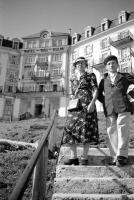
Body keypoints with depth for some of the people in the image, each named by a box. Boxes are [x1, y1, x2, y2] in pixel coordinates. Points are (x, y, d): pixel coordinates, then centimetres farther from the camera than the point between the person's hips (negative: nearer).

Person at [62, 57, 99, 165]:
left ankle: (84, 157, 3)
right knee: (71, 128, -4)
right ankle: (73, 157, 3)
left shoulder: (90, 75, 6)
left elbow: (95, 91, -3)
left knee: (86, 129, -6)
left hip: (87, 106, -4)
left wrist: (92, 103, -16)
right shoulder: (73, 79, 19)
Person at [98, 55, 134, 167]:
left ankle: (122, 156, -9)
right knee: (111, 132, -2)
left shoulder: (125, 76, 14)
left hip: (123, 107, -2)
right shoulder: (104, 80, 20)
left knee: (122, 130, -11)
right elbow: (99, 94, 26)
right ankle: (115, 157, 1)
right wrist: (105, 102, 12)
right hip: (109, 109, 3)